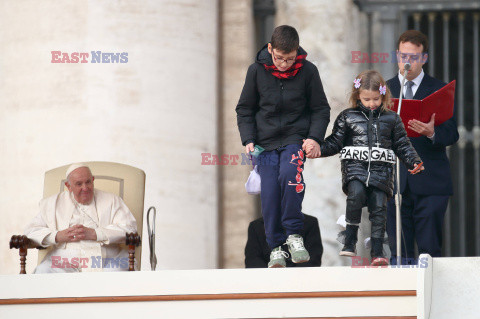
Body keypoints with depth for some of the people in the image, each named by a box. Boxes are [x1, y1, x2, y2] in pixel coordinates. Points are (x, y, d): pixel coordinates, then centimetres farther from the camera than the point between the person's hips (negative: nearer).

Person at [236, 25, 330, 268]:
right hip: (266, 141, 2)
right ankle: (276, 247, 5)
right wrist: (248, 140, -3)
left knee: (289, 174, -29)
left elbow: (321, 109, 5)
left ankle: (294, 234, -17)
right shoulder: (257, 70, -3)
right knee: (269, 194, -8)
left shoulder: (307, 71, -5)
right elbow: (245, 109, 8)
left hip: (296, 138, -2)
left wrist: (315, 138, -9)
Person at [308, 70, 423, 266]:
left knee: (379, 206, -8)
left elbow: (402, 145, 17)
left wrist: (413, 161, 3)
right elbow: (335, 142, 11)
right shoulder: (347, 117, 10)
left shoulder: (391, 119, 13)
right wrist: (319, 149, -6)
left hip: (381, 170, 2)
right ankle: (350, 241, -17)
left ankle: (377, 252, -2)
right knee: (356, 194, -28)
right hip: (355, 167, -2)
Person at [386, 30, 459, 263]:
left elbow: (452, 135, -2)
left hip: (430, 183, -2)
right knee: (399, 253, 1)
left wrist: (432, 133, -23)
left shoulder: (440, 90, 7)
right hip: (394, 182, 2)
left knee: (430, 250, -6)